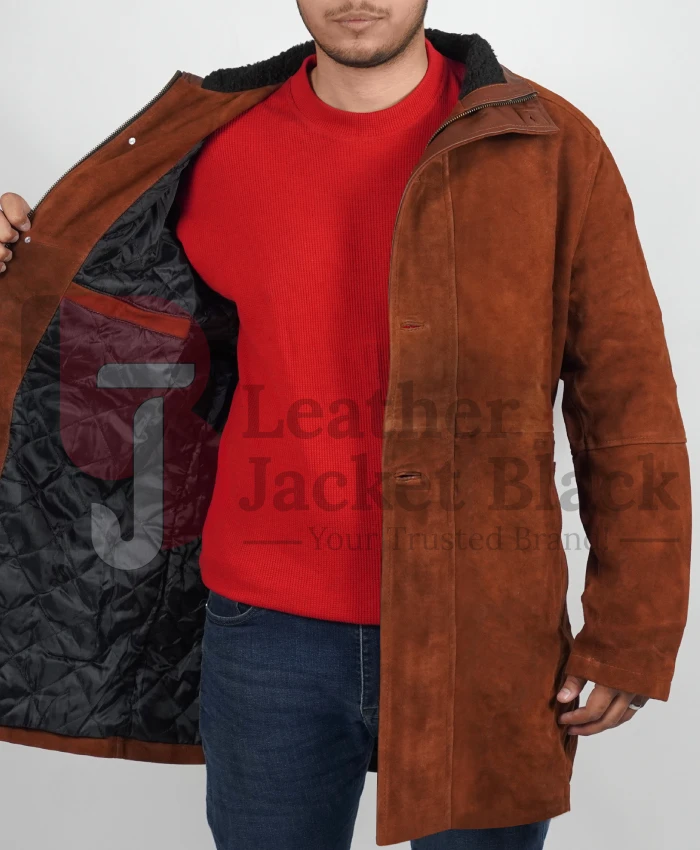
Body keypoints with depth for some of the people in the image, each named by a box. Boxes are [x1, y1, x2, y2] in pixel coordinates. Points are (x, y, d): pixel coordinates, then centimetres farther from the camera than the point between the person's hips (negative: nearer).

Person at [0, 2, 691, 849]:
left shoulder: (552, 149, -3)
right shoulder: (214, 145, 3)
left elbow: (627, 404, -2)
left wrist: (629, 634, -3)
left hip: (483, 634, -1)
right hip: (268, 629, 2)